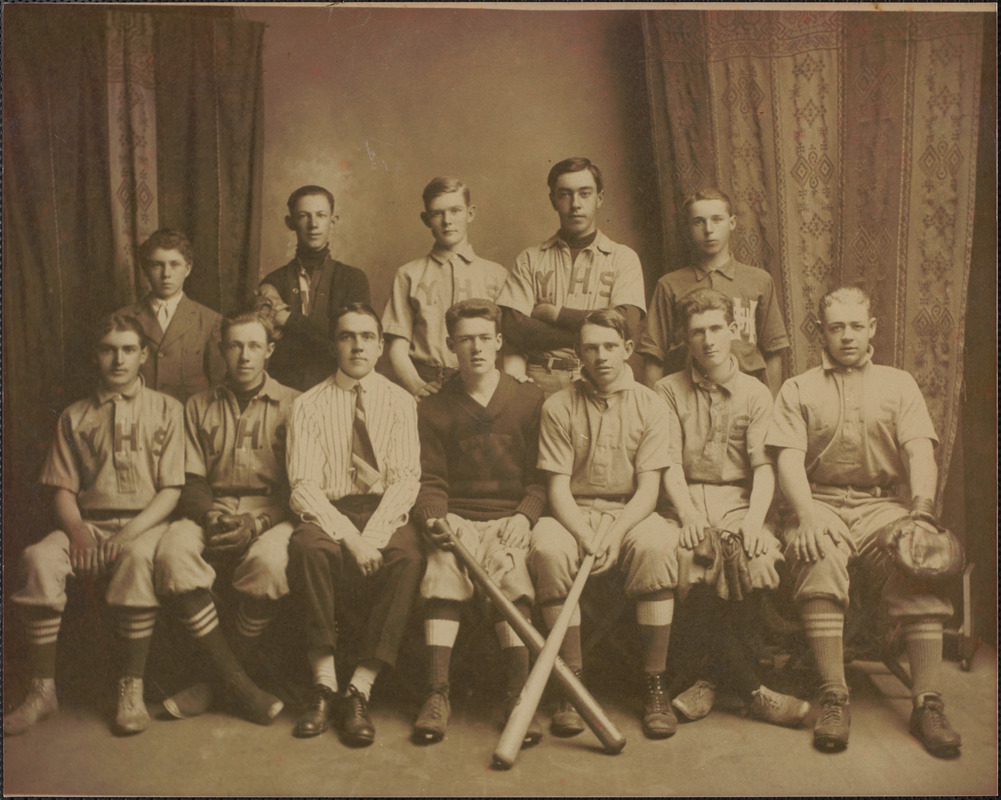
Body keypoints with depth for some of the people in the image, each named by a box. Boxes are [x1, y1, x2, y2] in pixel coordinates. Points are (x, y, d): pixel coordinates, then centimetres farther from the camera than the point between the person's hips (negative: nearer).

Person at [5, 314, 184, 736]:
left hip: (145, 522, -2)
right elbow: (63, 490, 11)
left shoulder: (166, 409, 9)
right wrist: (77, 531, -11)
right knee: (39, 559, -29)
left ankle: (132, 689, -26)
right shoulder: (75, 417, 17)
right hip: (88, 523, 3)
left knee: (137, 558, -38)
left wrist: (131, 532, -15)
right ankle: (42, 690, -18)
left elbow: (170, 489, 1)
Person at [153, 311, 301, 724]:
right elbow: (191, 482, 11)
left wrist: (257, 524, -17)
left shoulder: (291, 405, 8)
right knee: (172, 553, -31)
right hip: (212, 511, 3)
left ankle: (217, 679, -15)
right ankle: (235, 680, -24)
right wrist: (210, 514, -12)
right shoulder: (199, 405, 17)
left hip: (271, 513, -2)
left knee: (268, 561, -37)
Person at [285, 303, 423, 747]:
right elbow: (303, 486, -3)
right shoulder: (309, 405, 7)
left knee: (407, 558, -33)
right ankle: (324, 685, -25)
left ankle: (360, 691, -27)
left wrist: (373, 535, -18)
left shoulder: (400, 401, 10)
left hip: (385, 511, 0)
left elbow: (406, 480, 0)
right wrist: (349, 536, -20)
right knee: (308, 547, -34)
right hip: (328, 511, 0)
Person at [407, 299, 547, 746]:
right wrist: (434, 518, -14)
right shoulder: (434, 409, 13)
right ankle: (437, 693, -33)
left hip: (511, 519, 0)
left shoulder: (530, 400, 11)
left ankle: (518, 694, -32)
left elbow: (542, 477, 9)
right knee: (443, 562, -32)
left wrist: (525, 515, -9)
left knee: (508, 564, -33)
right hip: (458, 519, 1)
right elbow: (430, 481, 7)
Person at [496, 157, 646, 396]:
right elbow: (514, 329, -1)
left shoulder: (623, 258, 12)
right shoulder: (530, 260, 13)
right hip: (541, 384, 1)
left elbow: (626, 326, -4)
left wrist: (554, 313, -1)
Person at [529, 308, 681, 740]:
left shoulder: (649, 404, 4)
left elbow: (649, 487, -3)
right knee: (548, 547, -33)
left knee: (657, 544, -34)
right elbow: (558, 488, -3)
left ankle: (655, 685, -21)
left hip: (630, 513, 0)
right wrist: (586, 537, -21)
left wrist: (616, 531, -21)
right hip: (574, 514, 0)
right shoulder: (558, 406, 3)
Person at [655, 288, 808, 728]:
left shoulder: (755, 393, 13)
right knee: (688, 559, -33)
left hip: (739, 500, 1)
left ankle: (709, 675, -16)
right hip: (688, 499, 0)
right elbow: (669, 464, 1)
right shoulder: (668, 390, 11)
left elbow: (764, 465, 1)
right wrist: (688, 515, -17)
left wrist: (755, 517, -18)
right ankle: (752, 689, -23)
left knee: (761, 560, -32)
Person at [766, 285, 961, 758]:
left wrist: (922, 506, -17)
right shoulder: (799, 389, 16)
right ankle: (834, 699, -31)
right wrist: (809, 514, -18)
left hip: (885, 503, 1)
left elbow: (920, 452, 5)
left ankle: (927, 704, -28)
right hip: (822, 503, -1)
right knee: (818, 556, -35)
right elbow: (789, 461, 2)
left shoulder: (899, 385, 19)